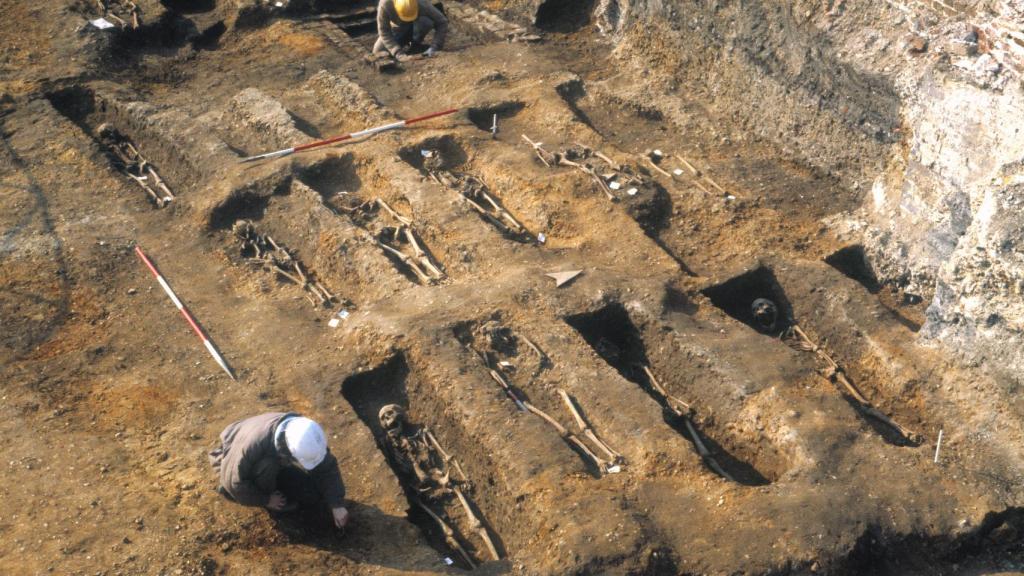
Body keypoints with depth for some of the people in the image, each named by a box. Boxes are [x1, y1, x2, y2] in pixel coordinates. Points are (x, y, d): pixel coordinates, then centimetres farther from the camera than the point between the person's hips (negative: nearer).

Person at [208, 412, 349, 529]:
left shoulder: (306, 437, -29)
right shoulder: (254, 445, -44)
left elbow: (328, 469, -18)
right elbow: (233, 480, -31)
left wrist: (337, 505, -25)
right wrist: (265, 499, -21)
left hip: (277, 462, 4)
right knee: (267, 466, -37)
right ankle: (267, 493, -8)